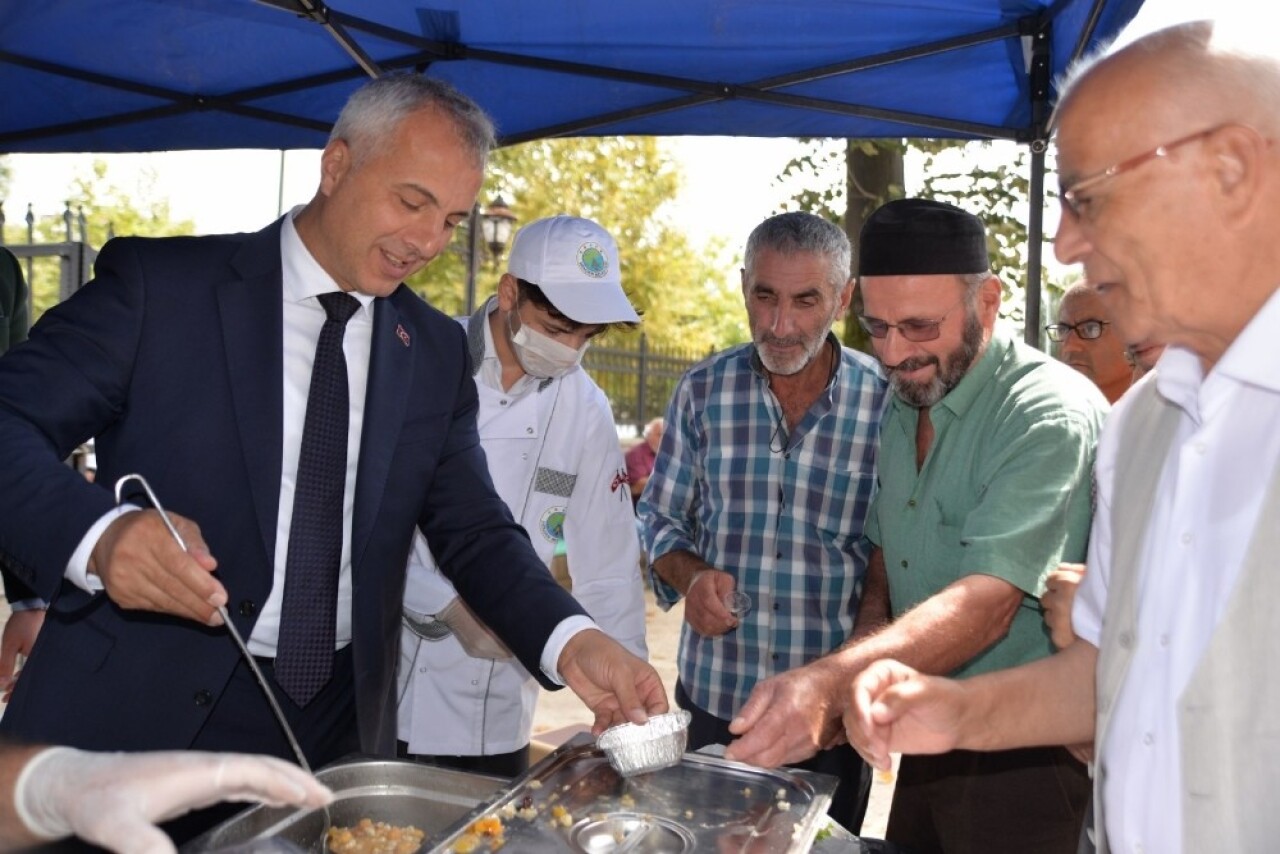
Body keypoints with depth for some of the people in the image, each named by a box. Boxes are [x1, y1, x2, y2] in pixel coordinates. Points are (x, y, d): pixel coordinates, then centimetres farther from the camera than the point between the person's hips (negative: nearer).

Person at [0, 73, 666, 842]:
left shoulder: (435, 351, 5)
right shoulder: (160, 284, -6)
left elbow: (474, 532, 3)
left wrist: (571, 641, -14)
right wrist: (100, 532, -34)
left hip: (339, 723, 4)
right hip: (134, 718, -3)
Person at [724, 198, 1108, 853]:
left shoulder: (1051, 414, -20)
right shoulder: (902, 409, 5)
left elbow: (985, 605, -31)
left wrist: (830, 681, -43)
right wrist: (854, 687, -3)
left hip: (1023, 766, -7)